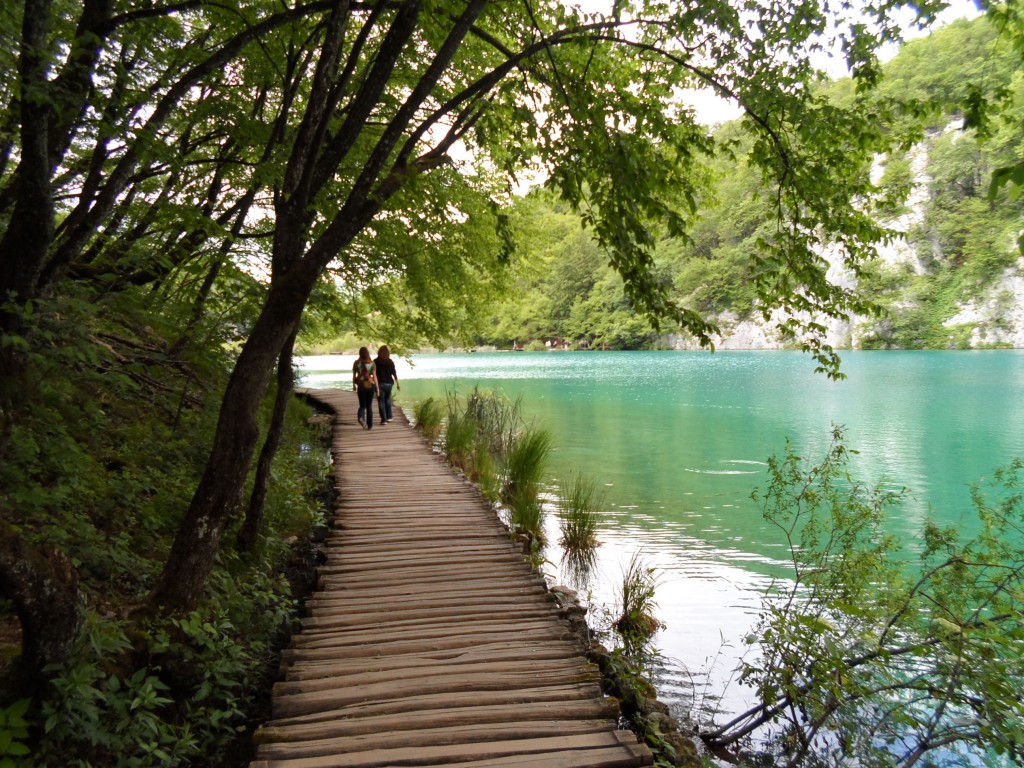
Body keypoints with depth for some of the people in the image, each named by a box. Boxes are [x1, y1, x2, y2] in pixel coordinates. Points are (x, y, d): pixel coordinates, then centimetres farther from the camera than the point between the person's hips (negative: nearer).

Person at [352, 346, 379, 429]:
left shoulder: (356, 363, -3)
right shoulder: (372, 363, -5)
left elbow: (354, 375, 2)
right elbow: (374, 376, -7)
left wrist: (354, 385, 18)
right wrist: (377, 388, -2)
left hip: (361, 386, 0)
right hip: (370, 385, 0)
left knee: (362, 405, 9)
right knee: (369, 406, 12)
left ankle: (361, 417, -22)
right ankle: (370, 425, 13)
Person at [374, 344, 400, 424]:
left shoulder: (376, 362, -7)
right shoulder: (390, 361, -4)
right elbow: (394, 373, -3)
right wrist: (398, 384, 4)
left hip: (380, 383, -2)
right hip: (389, 383, 2)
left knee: (381, 402, 3)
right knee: (388, 399, 21)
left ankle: (384, 419, -3)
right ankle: (389, 417, 22)